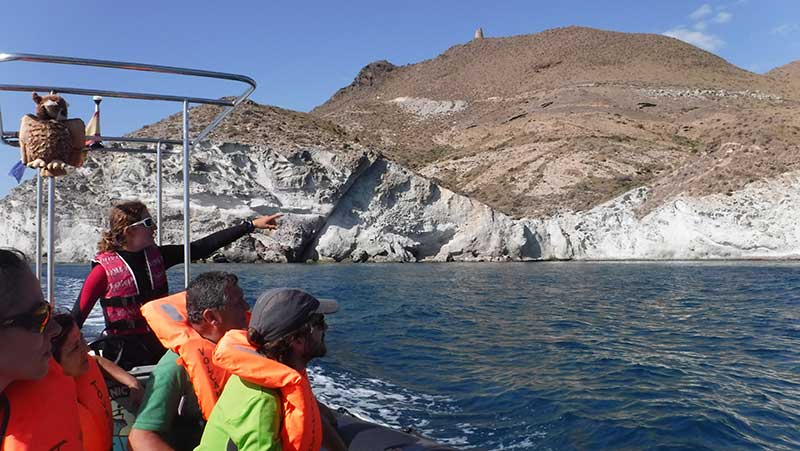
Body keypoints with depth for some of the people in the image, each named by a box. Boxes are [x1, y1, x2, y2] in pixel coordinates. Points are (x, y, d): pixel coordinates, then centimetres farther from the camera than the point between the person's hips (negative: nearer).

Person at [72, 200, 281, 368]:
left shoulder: (156, 256, 2)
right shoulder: (104, 268, -13)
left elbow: (202, 247, 2)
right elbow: (77, 316, -9)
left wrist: (251, 225, 1)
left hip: (160, 346, 5)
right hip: (125, 357, -5)